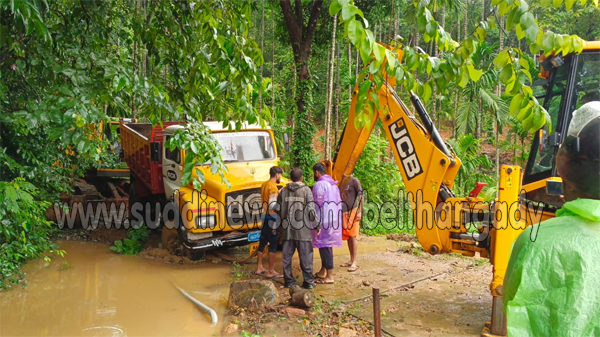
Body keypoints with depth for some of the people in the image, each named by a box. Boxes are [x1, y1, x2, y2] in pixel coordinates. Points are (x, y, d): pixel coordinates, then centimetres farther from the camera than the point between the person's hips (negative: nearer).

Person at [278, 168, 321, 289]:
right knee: (306, 256, 5)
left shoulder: (283, 191, 5)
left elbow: (278, 210, 7)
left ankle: (288, 280, 18)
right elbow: (311, 210, -10)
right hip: (303, 229, -3)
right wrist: (317, 225, 0)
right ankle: (308, 281, 9)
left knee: (286, 256, 12)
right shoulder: (306, 190, -6)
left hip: (287, 229, 3)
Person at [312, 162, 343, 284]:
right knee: (326, 246, 17)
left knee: (324, 246, -4)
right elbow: (339, 202, 15)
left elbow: (317, 203, -15)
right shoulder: (333, 184, 15)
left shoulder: (319, 184, -13)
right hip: (334, 219, 9)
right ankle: (323, 272, 27)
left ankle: (329, 276, -1)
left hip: (324, 220, -9)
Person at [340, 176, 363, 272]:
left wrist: (359, 212, -12)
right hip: (344, 212, 6)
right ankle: (351, 260, 16)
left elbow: (360, 196, -6)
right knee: (347, 237, 8)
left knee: (352, 236, -7)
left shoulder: (354, 181, -4)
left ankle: (354, 262, -4)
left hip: (352, 211, -6)